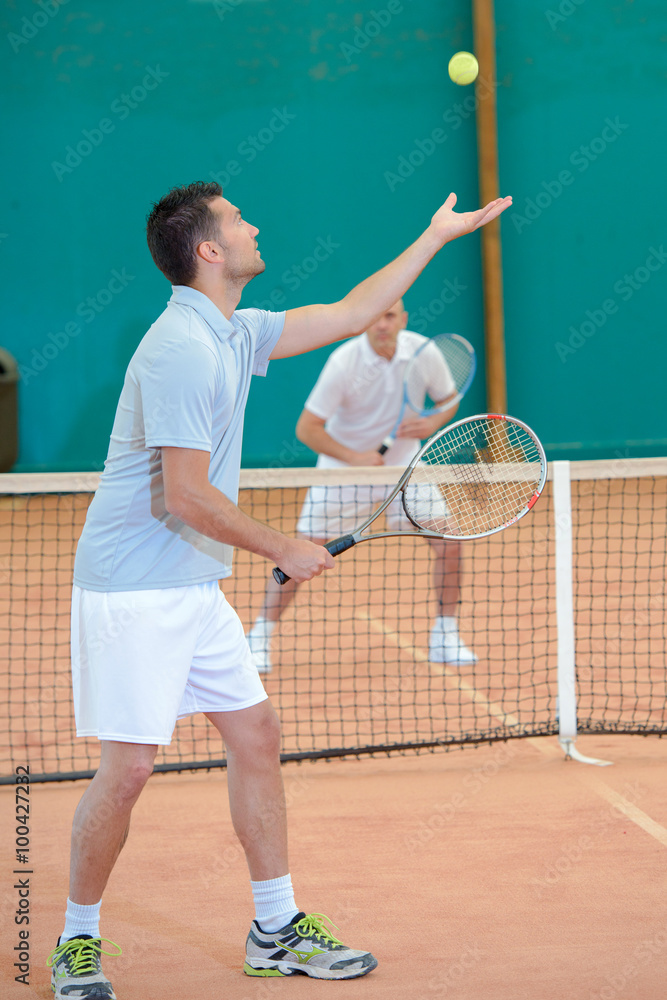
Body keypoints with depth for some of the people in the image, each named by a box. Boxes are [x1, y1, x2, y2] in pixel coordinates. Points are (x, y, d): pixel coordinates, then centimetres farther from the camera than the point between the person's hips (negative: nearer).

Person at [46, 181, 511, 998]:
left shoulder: (235, 334, 10)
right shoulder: (182, 349, -20)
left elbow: (350, 315, 22)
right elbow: (187, 497, -23)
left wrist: (436, 236, 25)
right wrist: (284, 551, -12)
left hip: (195, 589, 10)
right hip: (133, 591, -10)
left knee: (255, 732, 9)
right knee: (127, 766, -7)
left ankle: (276, 930, 18)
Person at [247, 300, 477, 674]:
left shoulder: (424, 352, -13)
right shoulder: (343, 362, -22)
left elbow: (449, 399, 5)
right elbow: (307, 428, -18)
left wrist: (434, 423, -17)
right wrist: (354, 457, -27)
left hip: (404, 462, 3)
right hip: (343, 462, -3)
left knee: (449, 541, -9)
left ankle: (446, 636, 8)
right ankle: (261, 636, 8)